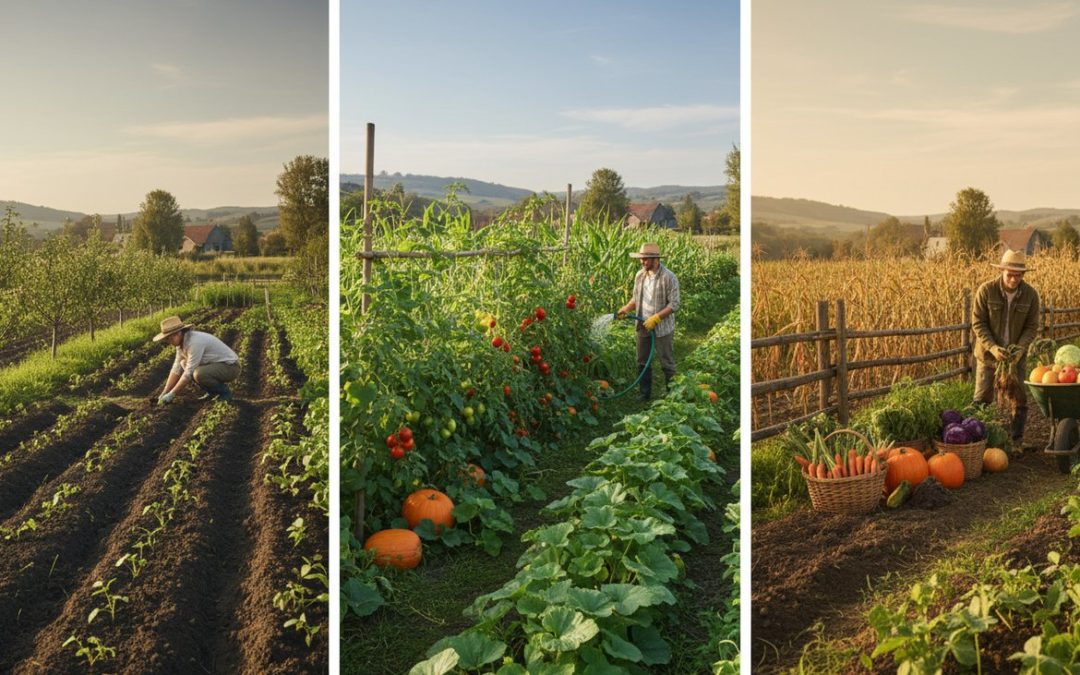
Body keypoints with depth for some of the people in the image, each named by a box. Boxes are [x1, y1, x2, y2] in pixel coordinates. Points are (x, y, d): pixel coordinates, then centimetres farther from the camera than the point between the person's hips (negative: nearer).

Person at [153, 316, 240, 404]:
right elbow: (177, 368, 4)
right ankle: (212, 391, 10)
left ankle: (224, 392, -7)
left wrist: (172, 394, -19)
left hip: (230, 366, -10)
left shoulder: (195, 342, -27)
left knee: (199, 374, -32)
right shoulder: (181, 341, 0)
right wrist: (165, 393, -1)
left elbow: (189, 373, -25)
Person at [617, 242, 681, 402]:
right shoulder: (640, 275, 2)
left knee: (667, 363, 6)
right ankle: (645, 393, 25)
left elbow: (674, 304, -16)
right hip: (643, 327, 6)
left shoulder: (669, 278, -16)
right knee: (642, 362, 13)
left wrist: (655, 318, -23)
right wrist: (626, 309, -5)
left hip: (662, 328, -6)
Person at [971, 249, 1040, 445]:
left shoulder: (1030, 294, -10)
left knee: (1020, 399, 3)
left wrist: (1020, 349, -21)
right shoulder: (986, 290, -16)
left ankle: (1016, 441, 17)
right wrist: (992, 347, -26)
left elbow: (1031, 326, -4)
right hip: (988, 353, -2)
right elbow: (978, 323, -13)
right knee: (982, 399, 2)